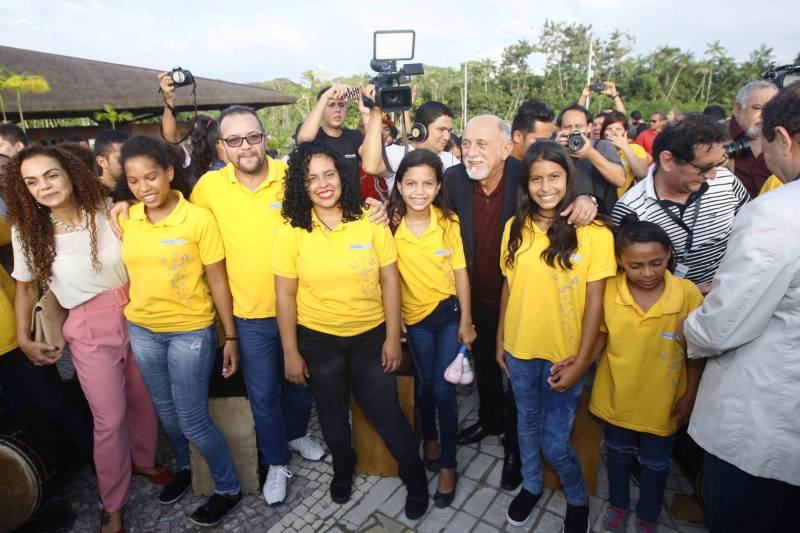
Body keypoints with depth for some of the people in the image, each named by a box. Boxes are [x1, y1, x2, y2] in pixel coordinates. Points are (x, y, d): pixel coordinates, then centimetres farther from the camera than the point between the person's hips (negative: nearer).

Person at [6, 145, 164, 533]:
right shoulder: (28, 231, -4)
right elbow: (25, 286, 7)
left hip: (136, 316, 1)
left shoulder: (107, 211, -7)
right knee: (110, 418, 3)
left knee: (144, 401, 15)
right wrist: (23, 338, 5)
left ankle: (144, 461, 44)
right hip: (90, 330, -1)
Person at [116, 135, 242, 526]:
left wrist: (231, 337, -8)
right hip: (141, 331, 5)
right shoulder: (124, 219, -1)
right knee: (165, 410, 22)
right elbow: (129, 273, 10)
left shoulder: (198, 218, -15)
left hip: (190, 331, -5)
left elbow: (217, 281, -11)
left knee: (193, 420, 0)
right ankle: (184, 467, 49)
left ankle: (228, 488, 25)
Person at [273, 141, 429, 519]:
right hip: (317, 339, 1)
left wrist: (393, 336, -5)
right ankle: (343, 467, 52)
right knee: (333, 417, 20)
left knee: (386, 414, 7)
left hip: (370, 336, -1)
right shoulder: (292, 232, -8)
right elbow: (285, 295, -5)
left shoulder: (370, 223, -9)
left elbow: (389, 281, -5)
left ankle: (416, 479, 35)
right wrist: (291, 352, -4)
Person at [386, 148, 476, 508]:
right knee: (426, 384, 17)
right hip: (416, 316, 1)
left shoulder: (448, 222, -13)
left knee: (443, 389, 0)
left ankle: (448, 464, 21)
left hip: (450, 312, -1)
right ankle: (430, 438, 45)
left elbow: (460, 273, -6)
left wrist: (466, 321, -5)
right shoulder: (391, 223, -13)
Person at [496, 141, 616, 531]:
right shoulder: (515, 227, -3)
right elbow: (508, 286, 4)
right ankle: (531, 485, 49)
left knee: (554, 442, 7)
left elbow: (594, 303, -11)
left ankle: (578, 498, 39)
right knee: (526, 424, 21)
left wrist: (580, 364, -12)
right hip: (520, 350, 4)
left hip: (565, 356, -3)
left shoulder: (594, 233, -14)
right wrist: (500, 339, 7)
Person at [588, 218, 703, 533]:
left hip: (663, 402, -1)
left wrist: (691, 394, -4)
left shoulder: (688, 294, -20)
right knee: (618, 453, 24)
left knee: (655, 463, 22)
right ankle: (618, 504, 51)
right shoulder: (609, 290, -17)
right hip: (617, 397, 1)